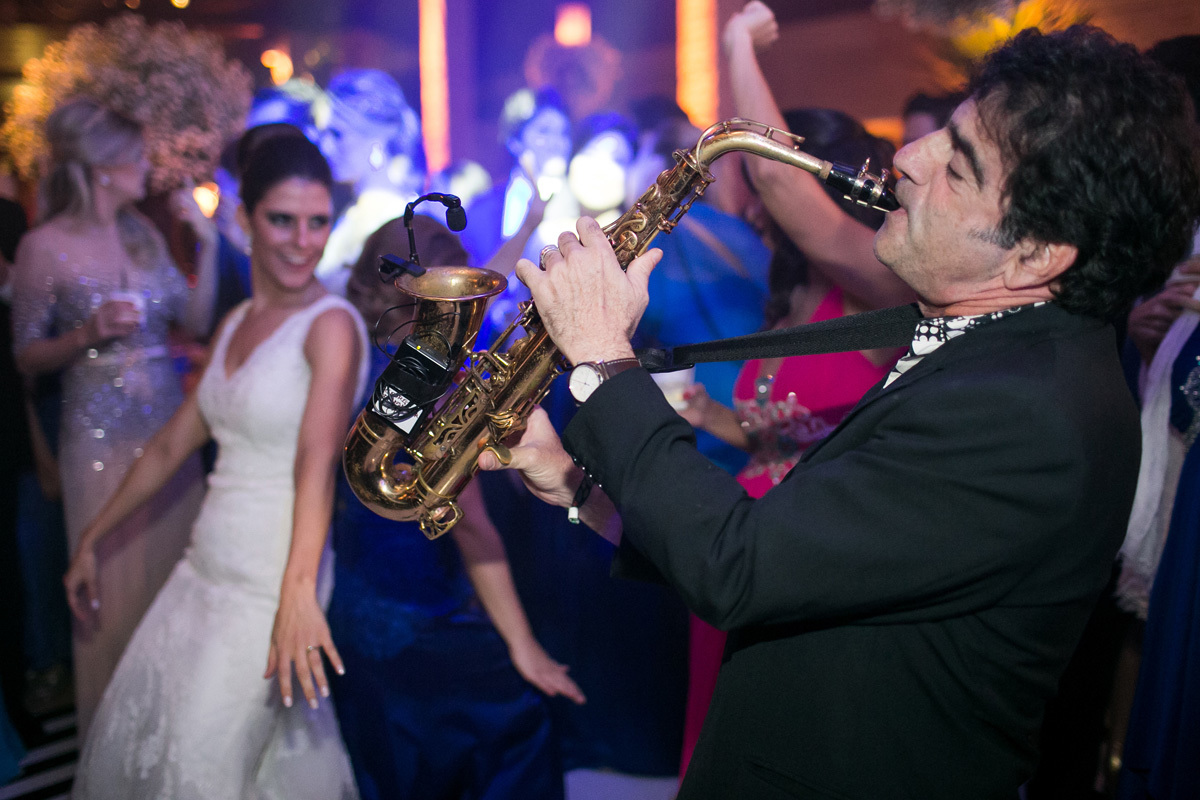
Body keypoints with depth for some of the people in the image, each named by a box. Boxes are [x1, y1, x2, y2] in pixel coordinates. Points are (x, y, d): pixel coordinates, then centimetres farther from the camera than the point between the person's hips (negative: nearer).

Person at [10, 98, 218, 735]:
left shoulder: (144, 234, 6)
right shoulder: (44, 246, -8)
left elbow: (195, 322, 6)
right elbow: (27, 358, -3)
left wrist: (207, 244, -1)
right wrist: (89, 334, -19)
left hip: (169, 427, 5)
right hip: (101, 437, -5)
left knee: (174, 570, 12)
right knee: (114, 585, 5)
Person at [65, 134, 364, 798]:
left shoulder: (332, 324, -14)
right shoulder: (235, 324, 10)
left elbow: (318, 460, -28)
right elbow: (173, 444, 17)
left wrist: (299, 592, -40)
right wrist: (93, 537, 21)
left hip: (270, 587, -7)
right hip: (204, 571, 8)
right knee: (132, 741, 18)